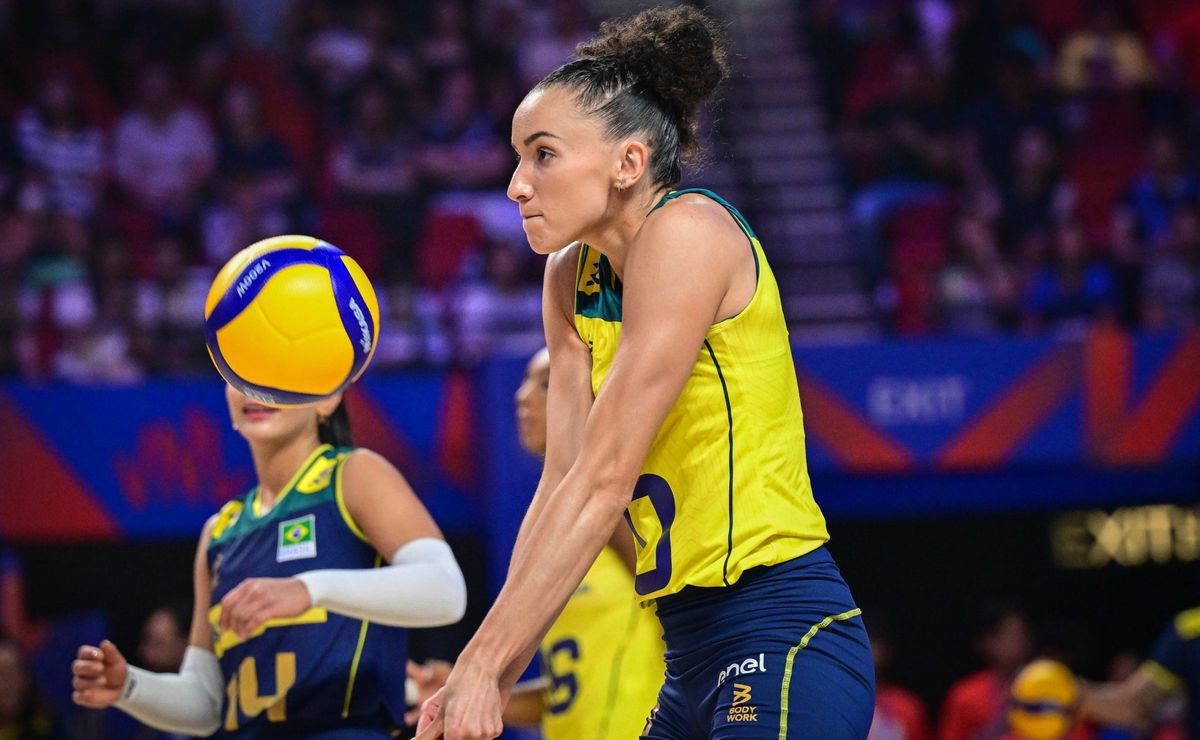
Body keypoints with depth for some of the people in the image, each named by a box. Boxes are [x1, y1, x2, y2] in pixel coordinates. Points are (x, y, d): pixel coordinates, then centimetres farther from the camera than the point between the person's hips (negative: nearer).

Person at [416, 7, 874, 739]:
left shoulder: (686, 231, -13)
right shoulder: (573, 276, 11)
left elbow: (605, 482, -18)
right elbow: (561, 483, 6)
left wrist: (482, 665, -19)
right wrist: (494, 681, -4)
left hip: (783, 648, -9)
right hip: (692, 652, 9)